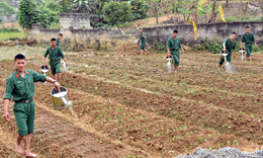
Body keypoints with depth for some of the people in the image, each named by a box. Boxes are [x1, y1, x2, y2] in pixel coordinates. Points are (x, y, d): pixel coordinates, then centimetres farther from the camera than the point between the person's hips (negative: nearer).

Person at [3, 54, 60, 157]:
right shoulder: (11, 79, -12)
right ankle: (18, 144, 20)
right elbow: (7, 95, -14)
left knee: (29, 130, 11)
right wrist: (6, 111, -21)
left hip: (31, 104, 5)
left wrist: (54, 81, -2)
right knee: (23, 131, -12)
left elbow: (43, 77, 12)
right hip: (20, 107, -5)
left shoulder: (31, 74, 1)